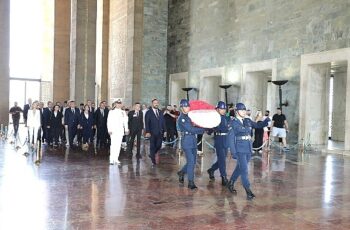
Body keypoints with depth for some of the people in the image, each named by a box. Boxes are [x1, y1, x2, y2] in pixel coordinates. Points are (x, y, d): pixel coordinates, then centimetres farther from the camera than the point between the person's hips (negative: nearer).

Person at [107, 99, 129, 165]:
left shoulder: (123, 112, 12)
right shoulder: (111, 112, 3)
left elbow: (125, 121, 10)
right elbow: (109, 121, -1)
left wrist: (126, 129, 0)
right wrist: (109, 130, -10)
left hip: (120, 131, 4)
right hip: (113, 130, -3)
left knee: (118, 145, 3)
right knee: (113, 145, -9)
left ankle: (116, 159, 9)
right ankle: (111, 159, -6)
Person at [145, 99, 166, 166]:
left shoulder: (160, 112, 13)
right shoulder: (148, 112, -1)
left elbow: (163, 122, 13)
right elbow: (147, 123, -6)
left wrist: (164, 131, 6)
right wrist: (147, 132, -14)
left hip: (160, 133, 4)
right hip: (152, 133, -4)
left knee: (158, 146, 4)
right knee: (152, 147, 0)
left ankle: (151, 155, 31)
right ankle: (153, 161, 7)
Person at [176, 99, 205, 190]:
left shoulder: (190, 115, 13)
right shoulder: (181, 118, -10)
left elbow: (194, 126, 16)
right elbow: (191, 129, -17)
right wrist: (203, 129, -13)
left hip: (193, 140, 7)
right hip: (186, 141, -7)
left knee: (193, 161, 13)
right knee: (191, 161, -8)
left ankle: (181, 172, 36)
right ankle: (191, 182, 0)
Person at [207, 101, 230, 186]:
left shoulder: (227, 118, 12)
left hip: (226, 140, 6)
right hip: (219, 141, -6)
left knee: (222, 159, 13)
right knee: (222, 159, -8)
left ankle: (211, 170, 34)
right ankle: (224, 178, -2)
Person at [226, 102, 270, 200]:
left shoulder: (248, 121, 11)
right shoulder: (233, 123, -6)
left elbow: (258, 125, 14)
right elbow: (230, 138, -9)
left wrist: (266, 121, -7)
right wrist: (233, 152, -14)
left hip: (248, 149, 6)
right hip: (240, 150, -6)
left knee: (240, 168, 16)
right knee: (244, 170, -9)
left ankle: (230, 184, 34)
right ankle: (248, 191, -6)